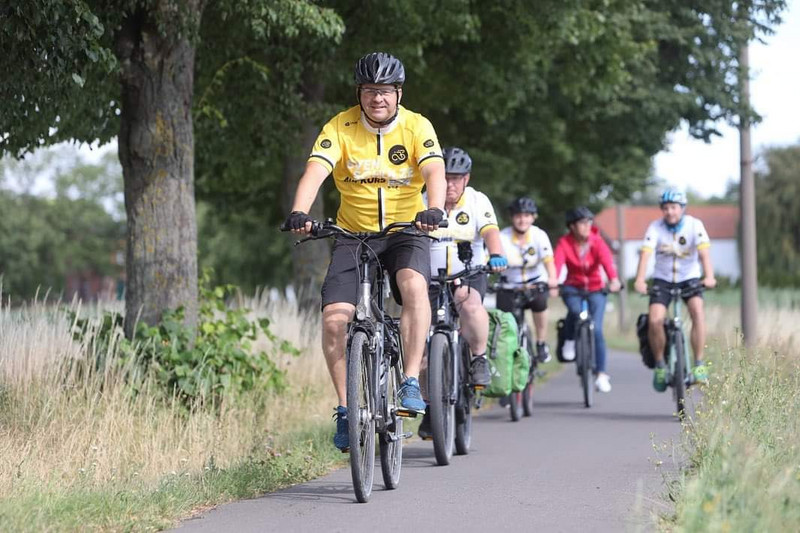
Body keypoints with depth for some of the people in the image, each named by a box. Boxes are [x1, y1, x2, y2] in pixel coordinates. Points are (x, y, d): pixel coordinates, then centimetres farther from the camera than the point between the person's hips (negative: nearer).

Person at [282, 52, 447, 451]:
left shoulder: (416, 127, -8)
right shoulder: (340, 128, -8)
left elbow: (435, 172, -23)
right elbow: (315, 171, -21)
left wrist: (434, 211, -44)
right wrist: (299, 212, -41)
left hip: (406, 232, -1)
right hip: (353, 234, 1)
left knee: (414, 285, -33)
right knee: (334, 317, -16)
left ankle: (411, 383, -27)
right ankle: (346, 409, -2)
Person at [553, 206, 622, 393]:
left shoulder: (597, 241, -11)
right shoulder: (564, 243, -12)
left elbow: (607, 260, -29)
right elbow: (558, 262, -28)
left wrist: (613, 280, -48)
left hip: (595, 289, 0)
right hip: (573, 288, 0)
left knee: (596, 329, -12)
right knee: (575, 310, -34)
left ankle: (601, 374, -2)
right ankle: (569, 341, -3)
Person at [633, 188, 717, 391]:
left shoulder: (694, 225, -13)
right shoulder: (655, 228, -12)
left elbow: (704, 252, -26)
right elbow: (646, 253, -25)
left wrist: (709, 277, -44)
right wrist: (640, 280, -43)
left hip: (689, 279, 0)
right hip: (663, 280, 0)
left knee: (698, 312, -28)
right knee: (655, 320, -22)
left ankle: (699, 365, -20)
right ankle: (659, 365, -1)